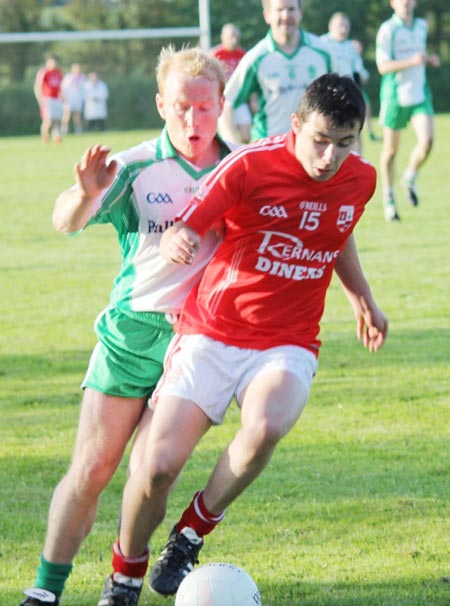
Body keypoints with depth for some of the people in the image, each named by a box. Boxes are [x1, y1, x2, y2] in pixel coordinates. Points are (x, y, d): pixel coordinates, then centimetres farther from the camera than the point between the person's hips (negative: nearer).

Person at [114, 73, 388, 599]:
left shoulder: (360, 181, 1)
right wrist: (177, 244, -31)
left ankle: (188, 539, -8)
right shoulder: (249, 166, -13)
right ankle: (124, 578, 17)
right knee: (158, 467, -13)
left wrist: (362, 298, 27)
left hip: (287, 346, 2)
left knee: (265, 428, -33)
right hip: (211, 335, -2)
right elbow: (180, 230, -9)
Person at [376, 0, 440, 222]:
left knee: (427, 140, -15)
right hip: (395, 96, -4)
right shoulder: (387, 30, -9)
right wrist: (412, 61, -27)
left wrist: (429, 59, 6)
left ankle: (410, 178, 12)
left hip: (419, 95, 4)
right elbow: (383, 66, -16)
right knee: (391, 149, 5)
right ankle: (389, 198, 21)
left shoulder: (422, 26, 10)